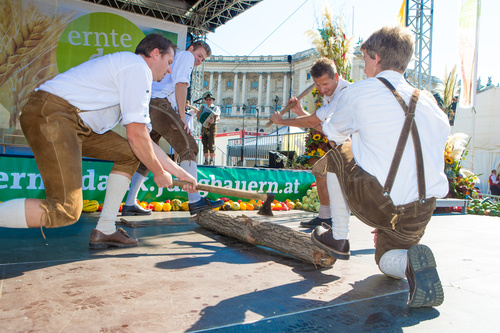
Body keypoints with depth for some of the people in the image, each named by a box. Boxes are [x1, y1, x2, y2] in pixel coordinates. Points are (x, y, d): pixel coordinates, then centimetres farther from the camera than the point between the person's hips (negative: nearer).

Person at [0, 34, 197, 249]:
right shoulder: (139, 67, -5)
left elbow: (144, 140, 25)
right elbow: (136, 135, -11)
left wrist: (180, 173, 24)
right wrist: (159, 172, 4)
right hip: (50, 114, -10)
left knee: (130, 154, 14)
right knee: (66, 211, -17)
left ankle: (104, 231, 11)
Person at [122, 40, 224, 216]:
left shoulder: (173, 60, 37)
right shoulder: (186, 56, 10)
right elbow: (180, 84, -6)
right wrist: (182, 117, -9)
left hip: (147, 107, 10)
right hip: (159, 104, -10)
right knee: (188, 147, -14)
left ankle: (129, 204, 14)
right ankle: (195, 200, -23)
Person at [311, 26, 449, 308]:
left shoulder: (359, 92, -2)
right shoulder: (430, 104, 12)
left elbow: (333, 132, 15)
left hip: (375, 205, -5)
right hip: (421, 215, 6)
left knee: (337, 154, 20)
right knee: (387, 262, 31)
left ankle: (339, 238, 20)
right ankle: (410, 262, -5)